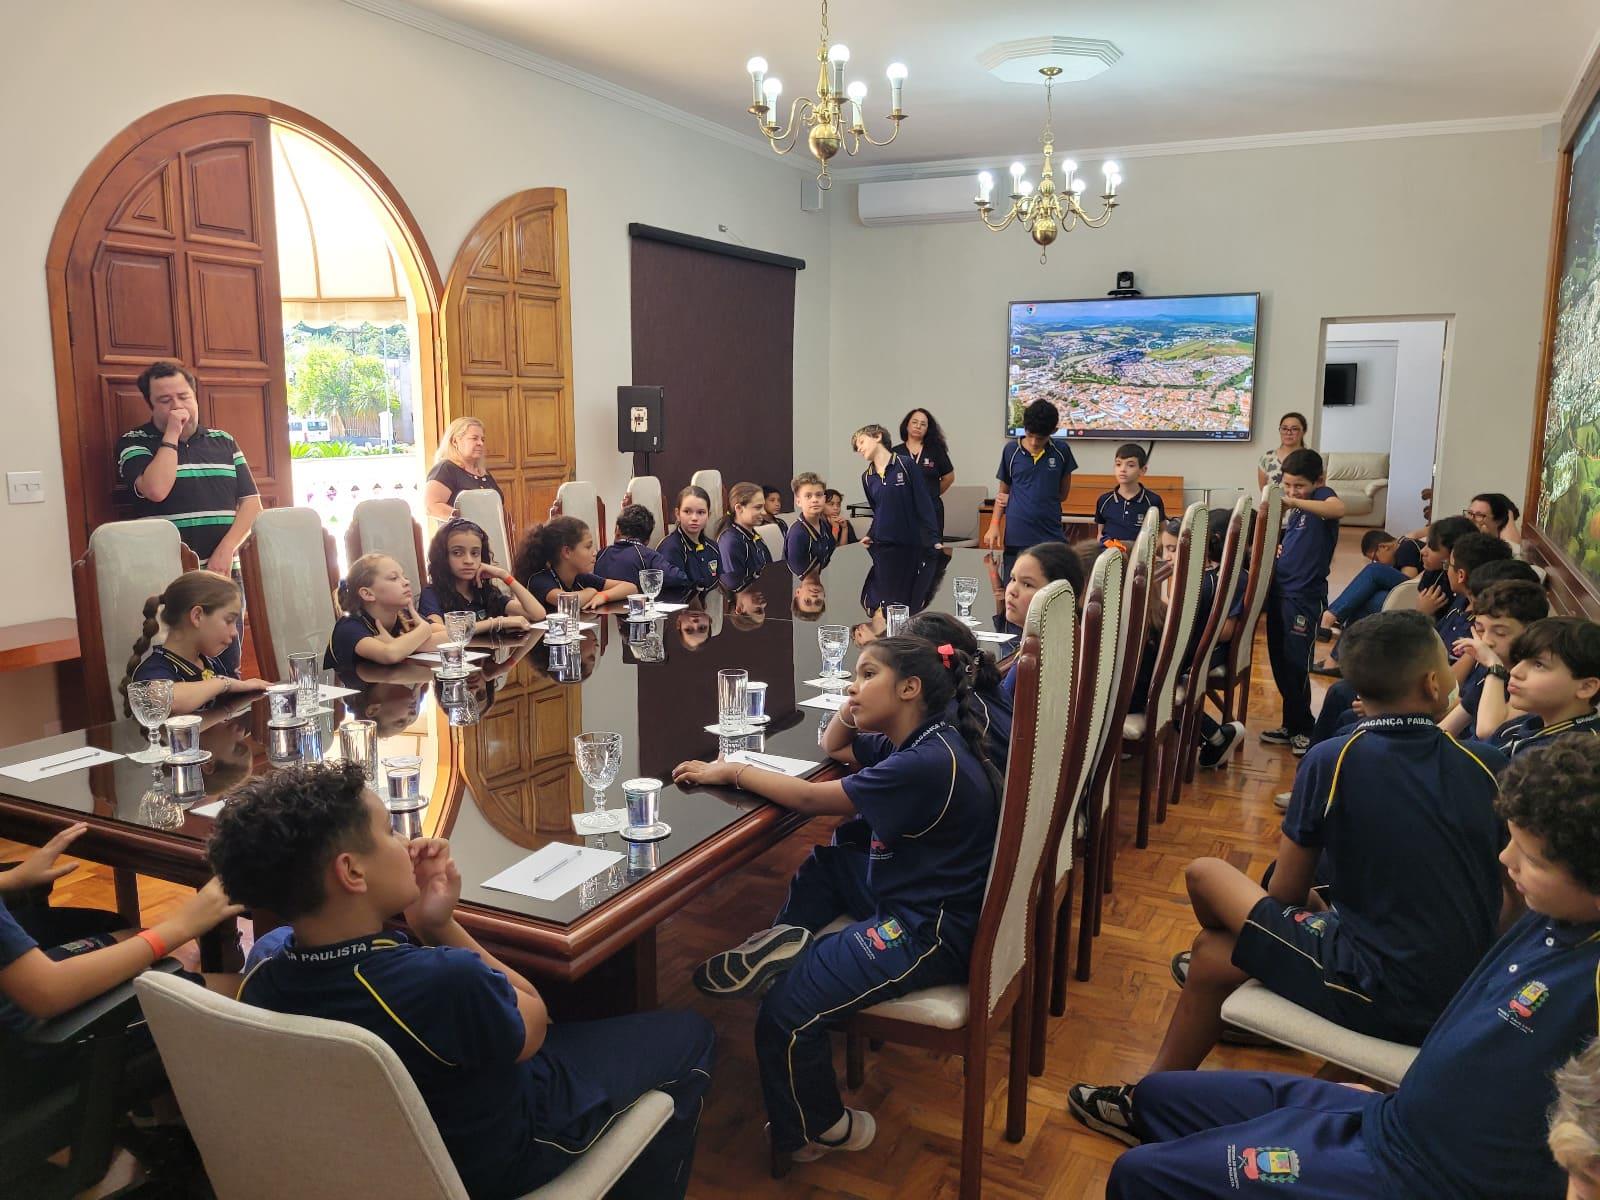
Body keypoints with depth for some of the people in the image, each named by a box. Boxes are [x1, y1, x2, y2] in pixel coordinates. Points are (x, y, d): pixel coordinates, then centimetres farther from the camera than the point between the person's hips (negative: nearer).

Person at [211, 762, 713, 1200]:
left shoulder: (259, 981, -20)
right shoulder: (446, 980, -42)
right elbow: (532, 1024, -18)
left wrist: (430, 922, -17)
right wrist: (439, 925, -19)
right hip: (493, 1160, -6)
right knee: (688, 1034, 13)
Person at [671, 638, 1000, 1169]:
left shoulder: (927, 764, -25)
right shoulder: (914, 742, 5)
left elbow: (810, 798, -21)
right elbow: (832, 747, 21)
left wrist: (732, 771, -9)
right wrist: (853, 706, 2)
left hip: (929, 934, -10)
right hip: (907, 892, 10)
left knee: (784, 1013, -14)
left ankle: (819, 1131, 9)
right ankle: (786, 941, 4)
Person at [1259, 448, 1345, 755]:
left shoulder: (1322, 496, -8)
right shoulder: (1296, 510, 15)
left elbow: (1338, 508, -33)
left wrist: (1293, 502, -41)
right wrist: (1277, 552, 5)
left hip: (1305, 595, -8)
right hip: (1280, 589, 8)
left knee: (1296, 662, -6)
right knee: (1279, 661, 13)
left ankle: (1304, 729, 8)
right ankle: (1292, 725, 25)